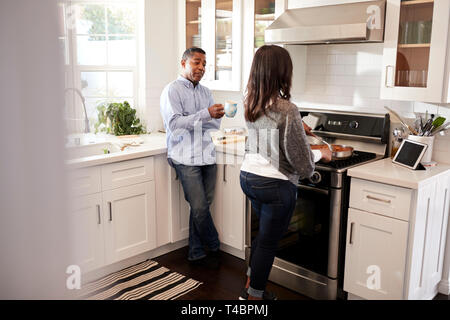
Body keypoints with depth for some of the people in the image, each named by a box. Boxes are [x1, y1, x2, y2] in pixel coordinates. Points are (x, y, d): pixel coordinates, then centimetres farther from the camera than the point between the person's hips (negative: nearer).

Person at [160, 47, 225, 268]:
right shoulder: (172, 90, -1)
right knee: (199, 207, -7)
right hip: (185, 157, -6)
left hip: (207, 155, 6)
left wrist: (217, 116, -8)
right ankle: (214, 247, 16)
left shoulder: (205, 92, 18)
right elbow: (174, 123, -14)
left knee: (202, 206, 6)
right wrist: (205, 114, -23)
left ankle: (197, 254, 19)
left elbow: (214, 125, 15)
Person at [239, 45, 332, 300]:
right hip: (275, 184, -8)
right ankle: (254, 296, 23)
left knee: (265, 233, 25)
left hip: (249, 176, 8)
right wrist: (321, 154, 4)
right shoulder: (287, 109, -21)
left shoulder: (251, 104, 2)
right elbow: (300, 158, -16)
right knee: (268, 241, 8)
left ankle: (250, 287, 36)